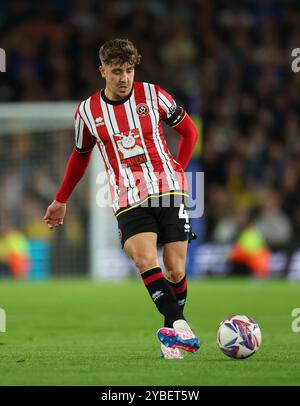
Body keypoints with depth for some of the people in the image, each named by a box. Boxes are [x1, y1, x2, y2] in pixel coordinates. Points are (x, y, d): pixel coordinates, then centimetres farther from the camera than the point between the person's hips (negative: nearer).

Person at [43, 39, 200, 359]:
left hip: (167, 189, 0)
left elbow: (188, 130, 18)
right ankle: (179, 325, -34)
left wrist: (177, 168, 8)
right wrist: (61, 200, 29)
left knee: (175, 270, -3)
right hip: (128, 199, 0)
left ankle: (169, 335, 16)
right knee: (144, 258, -27)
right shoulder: (87, 111, 6)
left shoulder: (152, 95, 3)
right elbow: (80, 155, 24)